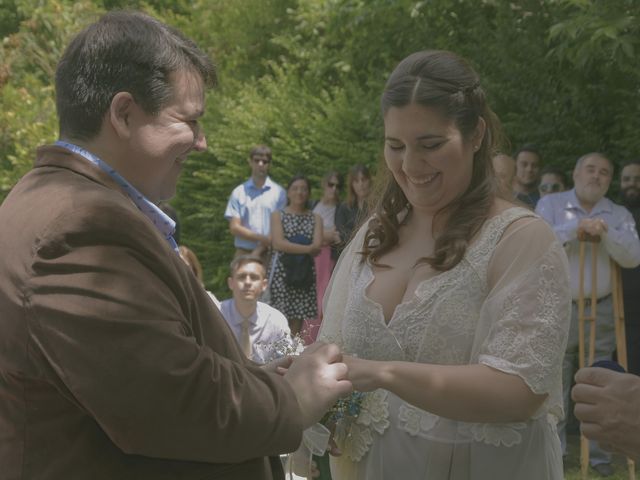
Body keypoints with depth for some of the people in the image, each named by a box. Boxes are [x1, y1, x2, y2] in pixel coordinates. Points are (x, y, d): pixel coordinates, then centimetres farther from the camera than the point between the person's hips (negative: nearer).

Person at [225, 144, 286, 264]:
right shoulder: (239, 192, 8)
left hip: (268, 254, -1)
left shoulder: (278, 192, 4)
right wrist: (262, 239, -10)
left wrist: (258, 251, -10)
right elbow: (234, 227, 2)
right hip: (244, 253, 1)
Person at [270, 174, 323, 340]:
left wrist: (291, 247, -8)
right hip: (282, 272, -2)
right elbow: (278, 243, -8)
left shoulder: (315, 218, 13)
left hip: (306, 273, 2)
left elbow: (317, 247, -2)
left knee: (298, 321, -1)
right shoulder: (278, 216, 8)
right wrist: (307, 248, -10)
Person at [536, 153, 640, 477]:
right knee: (554, 383, 3)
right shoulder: (550, 204, 2)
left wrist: (606, 232, -22)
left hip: (601, 311, 2)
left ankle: (599, 454, 15)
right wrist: (576, 227, -24)